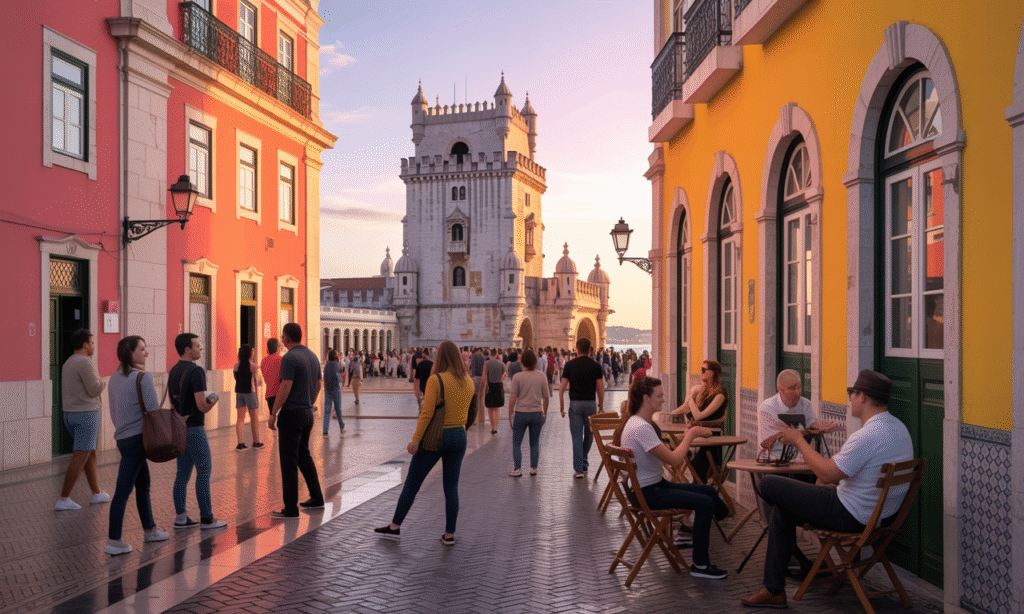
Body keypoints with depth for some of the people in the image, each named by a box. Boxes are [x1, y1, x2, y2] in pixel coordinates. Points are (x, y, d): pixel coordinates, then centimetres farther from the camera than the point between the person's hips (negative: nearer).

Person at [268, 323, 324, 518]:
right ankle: (316, 498, 25)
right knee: (304, 455, 20)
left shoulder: (289, 358, -15)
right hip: (307, 413, 8)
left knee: (289, 460, -2)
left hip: (291, 414, -8)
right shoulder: (313, 356, 10)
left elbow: (285, 389, -21)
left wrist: (273, 414, -14)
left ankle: (291, 508, 2)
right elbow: (318, 386, 16)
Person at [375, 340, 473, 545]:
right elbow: (466, 414, 10)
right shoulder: (469, 382, 2)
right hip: (459, 436, 5)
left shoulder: (435, 380, -15)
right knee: (451, 488, 10)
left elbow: (426, 413, -18)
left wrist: (415, 440, -15)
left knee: (411, 484, 9)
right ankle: (449, 534, 13)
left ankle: (395, 527, 19)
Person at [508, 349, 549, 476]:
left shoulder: (517, 377, -8)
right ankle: (533, 468, 15)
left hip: (521, 413, -2)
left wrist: (510, 416, 0)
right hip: (537, 413, 2)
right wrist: (545, 413, 17)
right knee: (535, 443, 13)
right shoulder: (542, 376, 0)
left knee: (516, 443, 8)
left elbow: (513, 398, -8)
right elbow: (546, 397, 4)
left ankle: (517, 469, 5)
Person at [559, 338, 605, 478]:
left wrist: (561, 406, 5)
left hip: (575, 403, -1)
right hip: (591, 403, 1)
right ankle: (584, 463, 31)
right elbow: (600, 389, 0)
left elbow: (562, 388, -4)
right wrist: (601, 407, 10)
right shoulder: (596, 365, -2)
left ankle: (579, 469, -2)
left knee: (577, 437, 2)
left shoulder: (570, 365, -2)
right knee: (589, 435, 19)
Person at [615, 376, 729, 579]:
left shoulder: (639, 423, 10)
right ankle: (700, 565, -4)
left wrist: (687, 436, 0)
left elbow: (666, 457, 11)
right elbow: (674, 460, -25)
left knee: (710, 491, 9)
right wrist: (690, 434, -12)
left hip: (656, 484, 11)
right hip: (646, 493, -11)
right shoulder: (640, 427, -24)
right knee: (705, 503, -17)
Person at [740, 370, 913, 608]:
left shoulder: (868, 435, -28)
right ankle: (773, 589, 26)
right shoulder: (899, 427, 6)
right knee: (781, 508, 21)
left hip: (851, 516, -10)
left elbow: (826, 474, -26)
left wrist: (799, 440, -13)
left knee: (769, 484, -2)